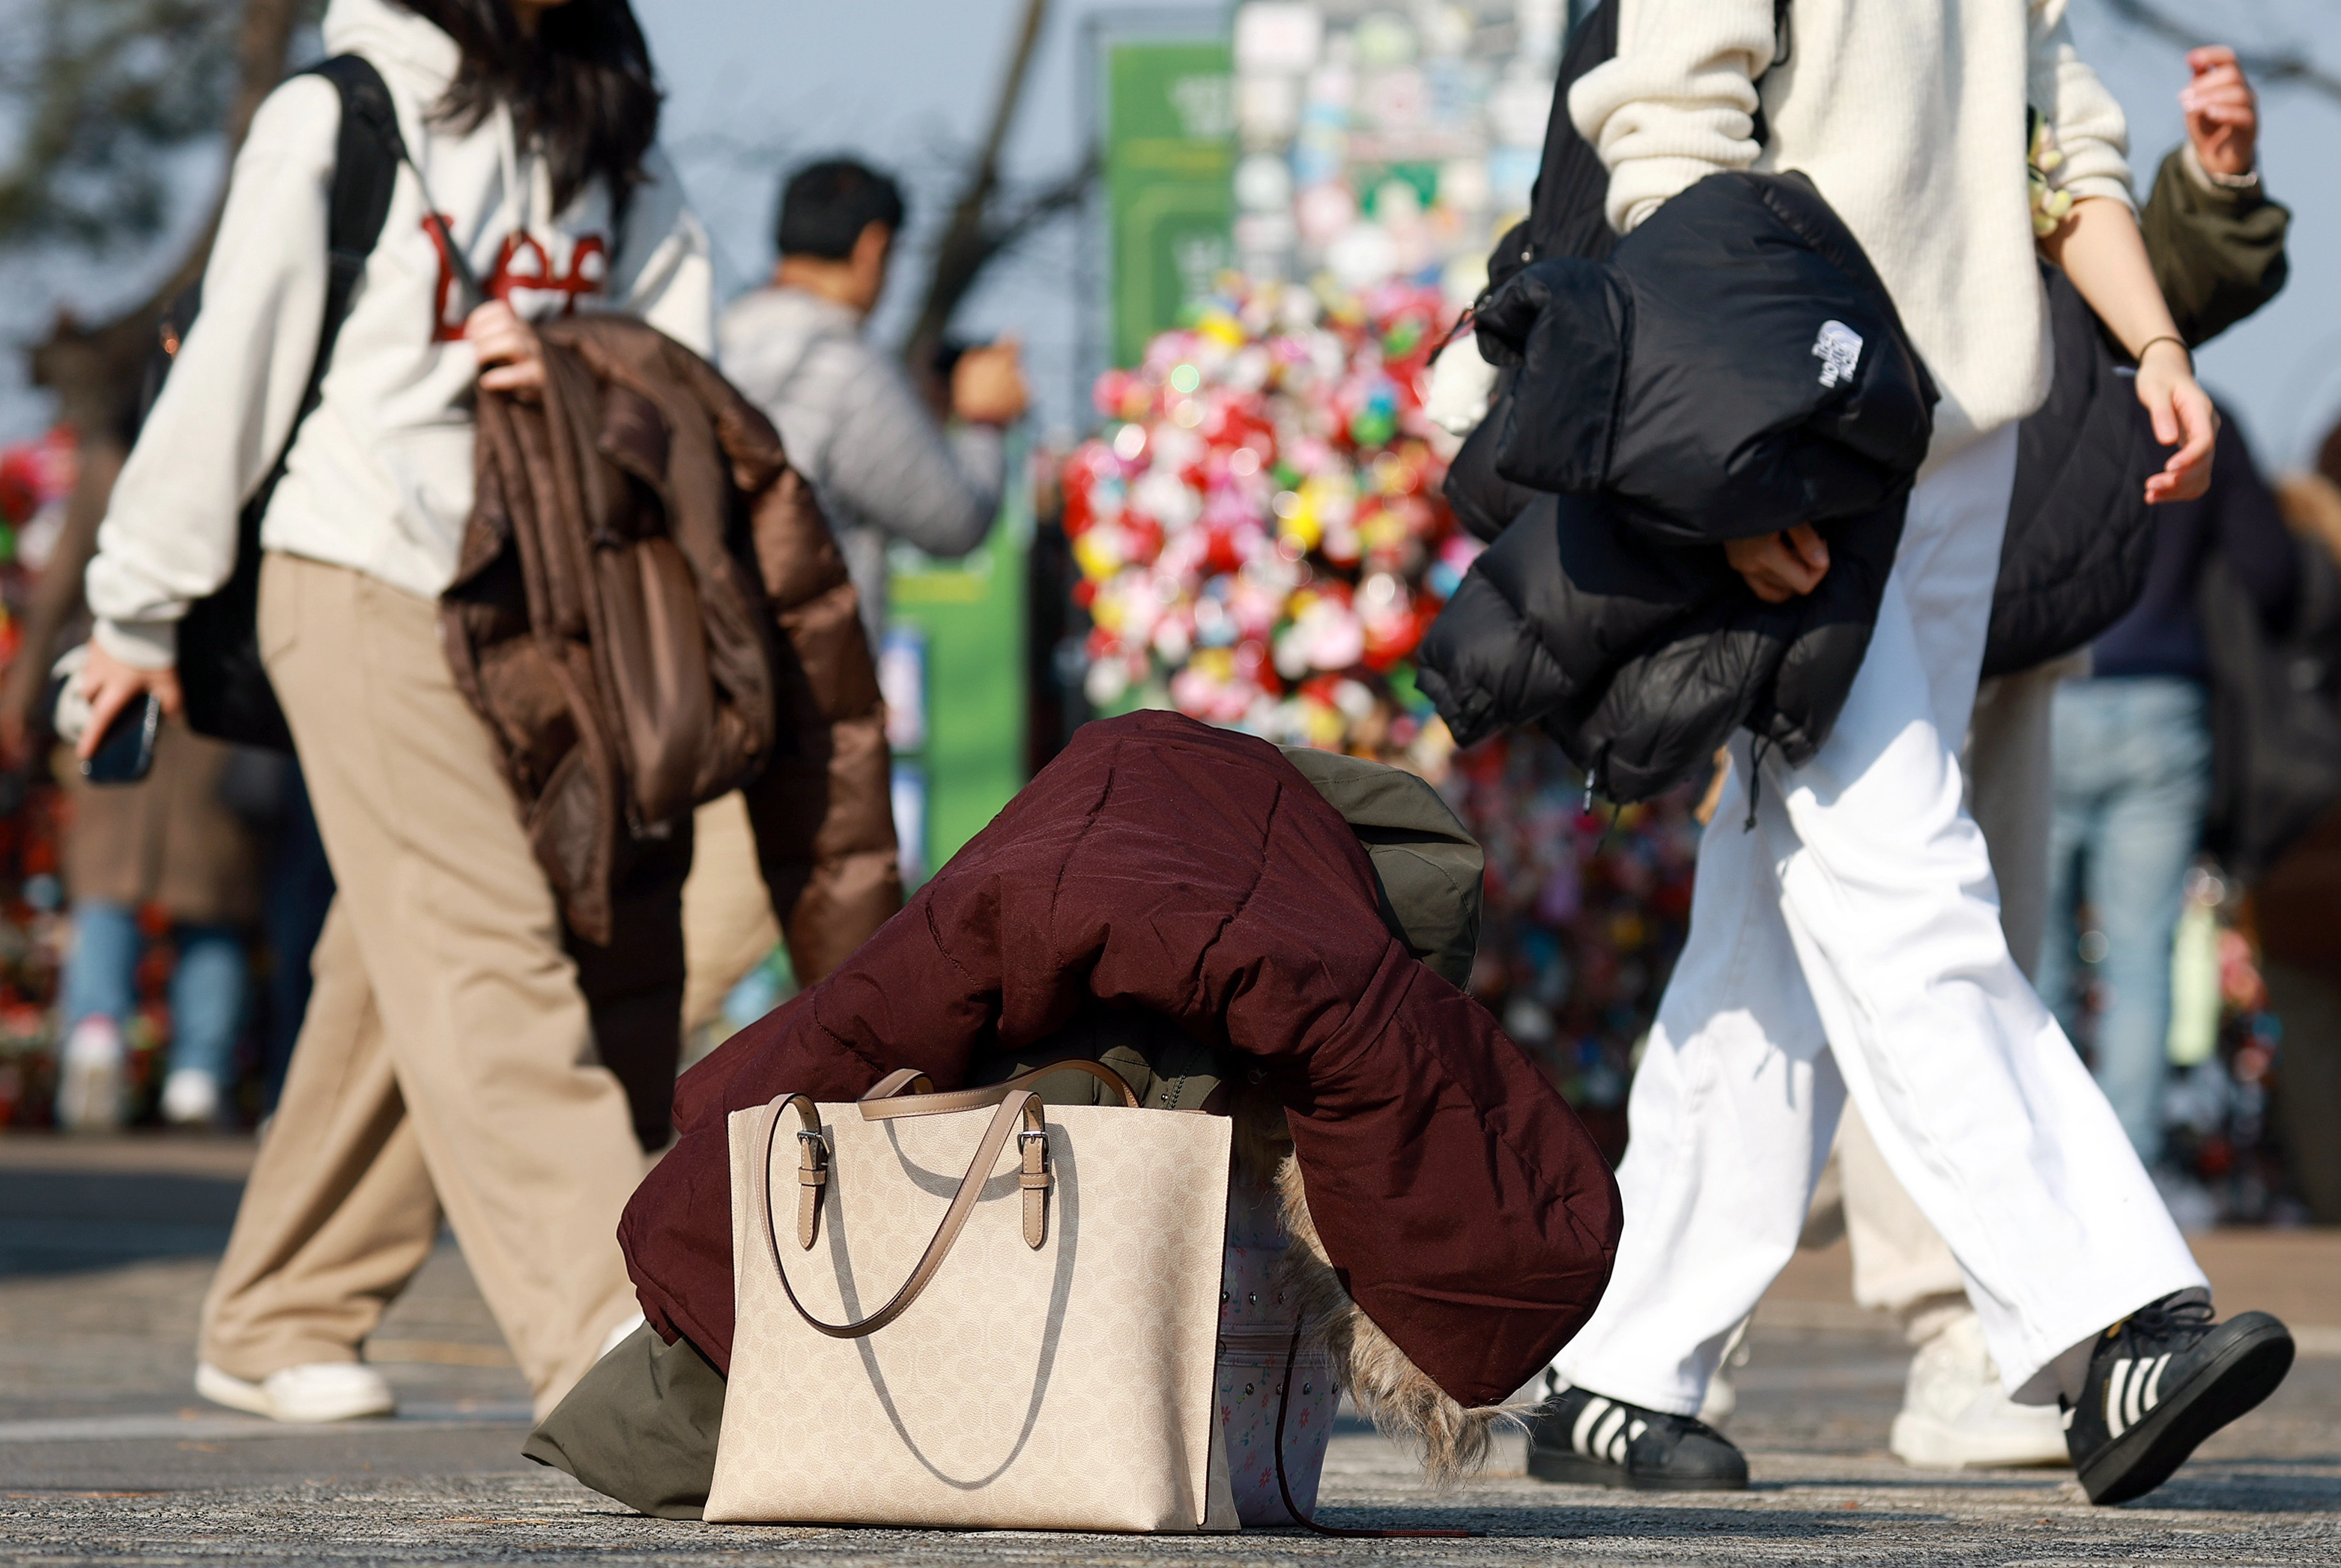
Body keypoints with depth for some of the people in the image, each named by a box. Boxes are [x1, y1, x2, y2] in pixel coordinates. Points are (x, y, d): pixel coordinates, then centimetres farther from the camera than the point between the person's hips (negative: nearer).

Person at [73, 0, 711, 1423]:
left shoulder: (620, 139, 15)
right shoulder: (345, 116, -1)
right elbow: (235, 359, 0)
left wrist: (573, 377, -9)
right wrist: (142, 608, 3)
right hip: (366, 578, -6)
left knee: (404, 984, 6)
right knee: (483, 959, -14)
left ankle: (279, 1327, 16)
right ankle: (604, 1333, -23)